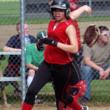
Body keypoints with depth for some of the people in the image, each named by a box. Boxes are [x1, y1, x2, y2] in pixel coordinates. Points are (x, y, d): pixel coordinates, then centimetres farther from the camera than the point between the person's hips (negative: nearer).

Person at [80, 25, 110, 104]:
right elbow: (87, 61, -24)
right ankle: (86, 97, -33)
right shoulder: (89, 45, -12)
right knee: (87, 69, -37)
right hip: (91, 68, -4)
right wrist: (100, 69, -36)